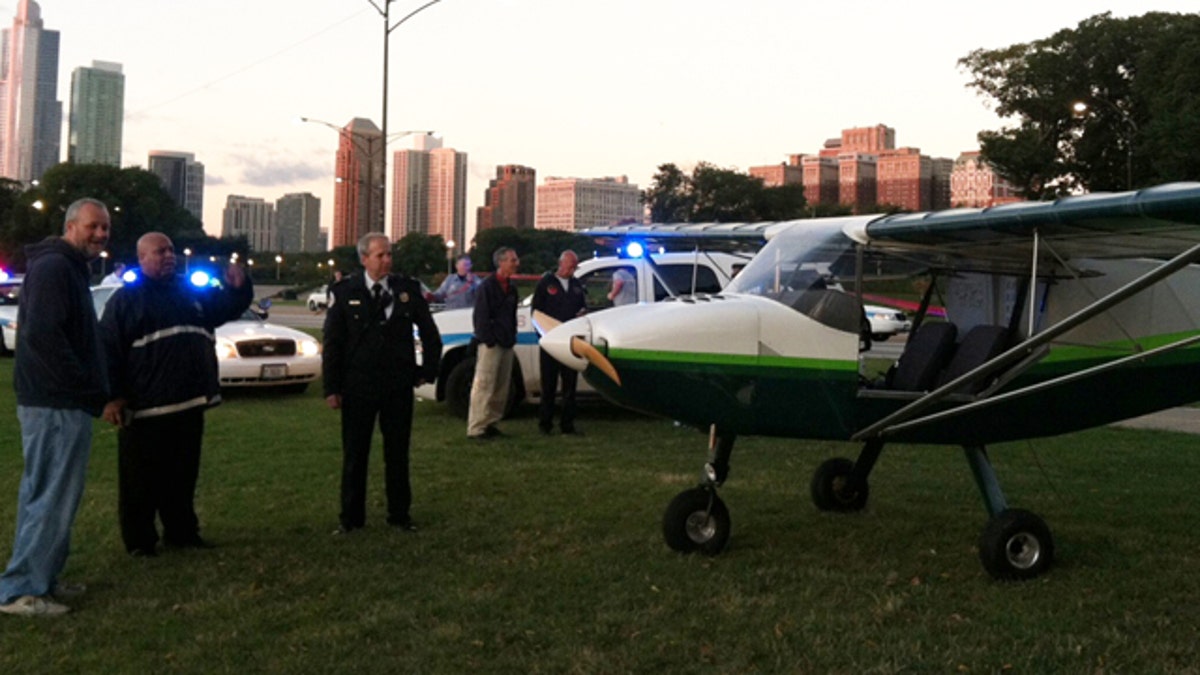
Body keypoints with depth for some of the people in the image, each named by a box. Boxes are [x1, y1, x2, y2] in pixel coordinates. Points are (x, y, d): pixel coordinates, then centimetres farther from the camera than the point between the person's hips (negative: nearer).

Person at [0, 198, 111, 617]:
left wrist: (94, 388, 13)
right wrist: (91, 388, -20)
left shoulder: (69, 268, 19)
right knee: (53, 496, -6)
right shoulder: (53, 266, -14)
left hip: (58, 403, 11)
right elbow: (42, 334, -25)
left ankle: (41, 579, 28)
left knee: (44, 495, 17)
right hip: (57, 405, -11)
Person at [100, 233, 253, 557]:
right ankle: (139, 540, 12)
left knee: (183, 475, 14)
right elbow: (108, 349, -5)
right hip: (144, 408, -5)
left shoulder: (193, 291, 14)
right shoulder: (126, 297, 0)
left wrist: (238, 288, -1)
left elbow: (227, 308, 23)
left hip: (189, 403, 5)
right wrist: (112, 396, -12)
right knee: (141, 480, 2)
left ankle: (182, 532, 25)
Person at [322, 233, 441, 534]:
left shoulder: (408, 289, 1)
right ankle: (350, 517, 19)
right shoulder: (345, 292, -3)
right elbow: (332, 343, -2)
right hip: (357, 385, -1)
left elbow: (429, 333, 11)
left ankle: (400, 514, 22)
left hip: (398, 385, 1)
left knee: (398, 452, 10)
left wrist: (428, 371, 6)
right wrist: (332, 388, -5)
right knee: (354, 453, 7)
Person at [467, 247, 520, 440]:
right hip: (490, 344, -8)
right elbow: (480, 316, -12)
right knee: (483, 386, -7)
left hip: (506, 343, 8)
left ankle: (491, 423, 19)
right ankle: (476, 428, -5)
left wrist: (512, 337, 12)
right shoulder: (487, 286, -9)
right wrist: (488, 340, -15)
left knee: (501, 387, 10)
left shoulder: (511, 287, 14)